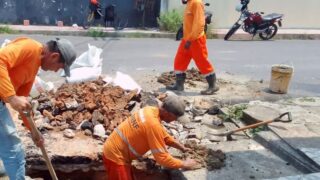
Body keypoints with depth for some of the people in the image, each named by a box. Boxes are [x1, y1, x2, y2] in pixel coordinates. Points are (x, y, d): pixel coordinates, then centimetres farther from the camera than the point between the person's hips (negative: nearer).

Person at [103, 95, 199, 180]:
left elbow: (164, 135, 16)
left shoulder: (151, 110, -1)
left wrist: (182, 148, 12)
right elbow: (162, 158, -24)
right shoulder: (153, 124, -28)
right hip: (116, 156, -9)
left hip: (115, 150, 9)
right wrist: (184, 164, -11)